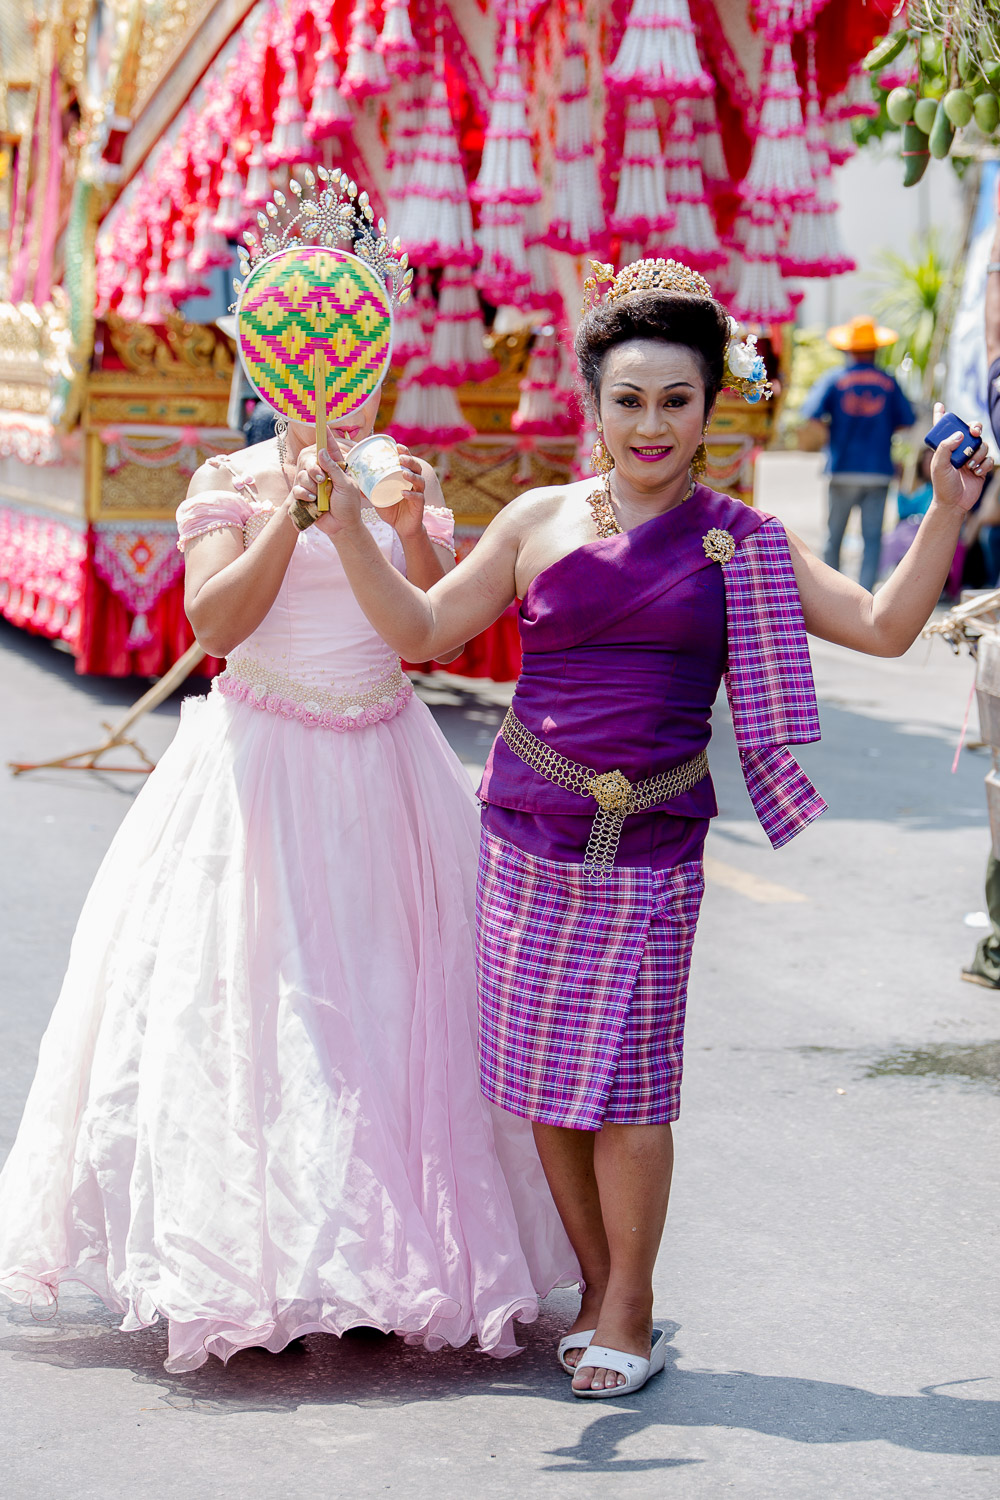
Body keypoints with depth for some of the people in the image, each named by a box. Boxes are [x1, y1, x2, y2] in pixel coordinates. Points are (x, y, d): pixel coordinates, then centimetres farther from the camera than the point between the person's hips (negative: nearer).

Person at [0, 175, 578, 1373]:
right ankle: (245, 1261, 1)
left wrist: (409, 533, -13)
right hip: (261, 764, -3)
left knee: (394, 991, 2)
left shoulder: (409, 479, 10)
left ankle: (393, 1249, 9)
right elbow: (214, 622, -11)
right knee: (253, 996, -5)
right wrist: (292, 514, -17)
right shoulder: (235, 482, 0)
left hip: (383, 760, 3)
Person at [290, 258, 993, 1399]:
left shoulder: (739, 541, 4)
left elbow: (883, 627, 4)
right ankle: (596, 1289, 24)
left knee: (626, 1087, -1)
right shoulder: (540, 521, 5)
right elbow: (421, 630, 8)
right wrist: (346, 523, -3)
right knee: (545, 1079, 6)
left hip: (651, 849, -1)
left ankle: (630, 1311, 16)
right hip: (530, 835, 2)